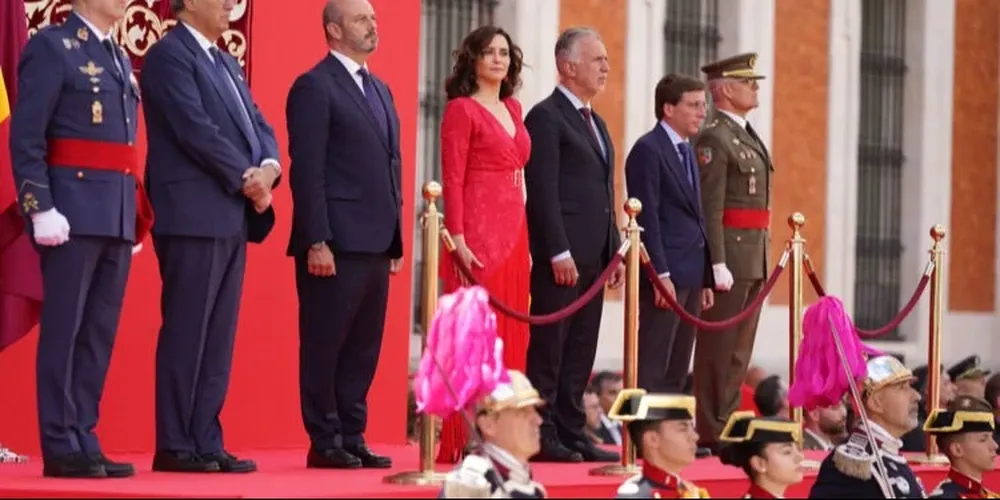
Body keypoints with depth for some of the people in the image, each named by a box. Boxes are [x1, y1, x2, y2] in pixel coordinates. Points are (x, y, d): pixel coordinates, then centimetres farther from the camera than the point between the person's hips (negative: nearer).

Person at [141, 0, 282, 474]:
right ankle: (174, 446, -3)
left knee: (218, 338, 7)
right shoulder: (169, 55, -8)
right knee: (186, 333, -6)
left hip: (232, 217, 9)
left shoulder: (226, 63, 20)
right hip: (194, 216, -9)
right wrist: (247, 177, -11)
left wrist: (268, 167, -6)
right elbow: (196, 129, -16)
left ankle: (206, 443, 10)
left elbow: (258, 125, 14)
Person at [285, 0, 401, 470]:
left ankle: (352, 438, 14)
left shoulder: (380, 90, 19)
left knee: (363, 348, 9)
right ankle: (324, 443, 4)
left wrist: (395, 237, 14)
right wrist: (317, 241, -18)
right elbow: (307, 169, -13)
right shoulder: (314, 87, -6)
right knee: (325, 345, -1)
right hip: (335, 241, -8)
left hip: (375, 242, 8)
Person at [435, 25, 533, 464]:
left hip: (513, 233, 7)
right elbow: (452, 179, -10)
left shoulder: (513, 109, 17)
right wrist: (457, 238, -18)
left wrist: (524, 241, 15)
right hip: (478, 231, -7)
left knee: (510, 335, 7)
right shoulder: (461, 109, -4)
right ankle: (463, 440, -5)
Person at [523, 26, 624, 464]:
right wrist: (559, 253, -19)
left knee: (580, 353, 8)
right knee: (549, 349, -5)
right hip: (562, 255, -9)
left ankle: (571, 434, 11)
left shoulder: (595, 123, 20)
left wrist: (615, 250, 15)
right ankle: (541, 436, -2)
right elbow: (542, 192, -14)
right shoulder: (546, 117, -8)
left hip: (593, 256, 9)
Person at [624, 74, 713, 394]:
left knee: (677, 371, 8)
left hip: (691, 275, 9)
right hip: (666, 275, -9)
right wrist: (661, 274, -19)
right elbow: (647, 217, -14)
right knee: (652, 368, -8)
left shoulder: (687, 151, 19)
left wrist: (705, 278, 15)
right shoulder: (648, 150, -8)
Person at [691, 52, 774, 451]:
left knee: (740, 347, 11)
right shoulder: (714, 139, -11)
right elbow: (710, 207, -17)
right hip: (730, 253, -9)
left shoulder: (748, 137, 19)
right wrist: (719, 264, -21)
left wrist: (762, 257, 18)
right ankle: (712, 431, -3)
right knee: (719, 347, -5)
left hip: (754, 257, 9)